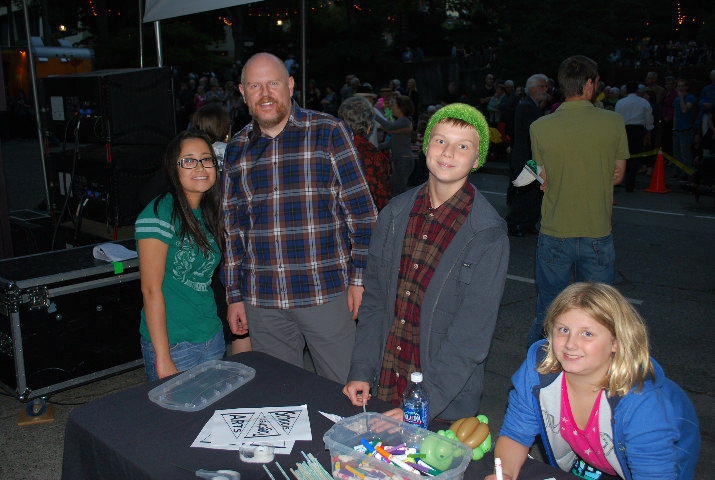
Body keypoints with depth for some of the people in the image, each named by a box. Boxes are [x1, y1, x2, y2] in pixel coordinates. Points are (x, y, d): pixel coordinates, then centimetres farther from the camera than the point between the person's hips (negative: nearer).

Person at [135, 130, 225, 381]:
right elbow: (151, 289, -17)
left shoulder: (208, 213, 7)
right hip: (173, 342, -7)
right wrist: (163, 358, -19)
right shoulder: (159, 214, -15)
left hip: (213, 338, 7)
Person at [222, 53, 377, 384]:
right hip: (262, 301, 4)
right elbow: (233, 226, 13)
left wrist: (360, 277, -8)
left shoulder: (329, 133, -2)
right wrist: (234, 295, 11)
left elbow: (361, 210, -3)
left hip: (327, 292, -3)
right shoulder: (236, 150, 9)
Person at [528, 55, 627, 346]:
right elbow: (618, 174, 5)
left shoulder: (540, 127, -7)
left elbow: (546, 180, 1)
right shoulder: (614, 122, -5)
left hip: (554, 237, 1)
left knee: (547, 316, 15)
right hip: (598, 235, 0)